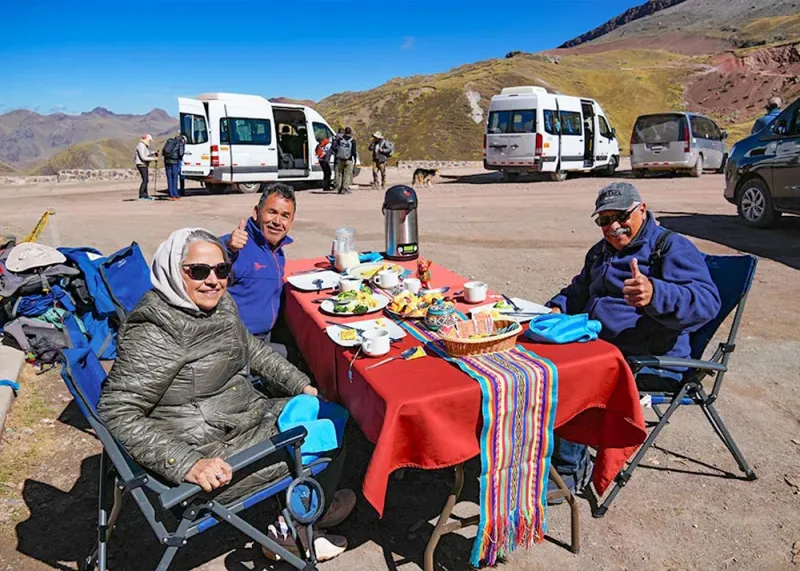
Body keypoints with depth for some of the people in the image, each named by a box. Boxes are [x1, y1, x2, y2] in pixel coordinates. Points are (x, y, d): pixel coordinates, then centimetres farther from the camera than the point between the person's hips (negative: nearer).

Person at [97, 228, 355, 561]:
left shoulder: (221, 305, 1)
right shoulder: (153, 333, -24)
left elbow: (253, 350, 16)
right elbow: (117, 413, -25)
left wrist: (302, 385, 11)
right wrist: (187, 463, -33)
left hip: (250, 416, 9)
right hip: (216, 456, -8)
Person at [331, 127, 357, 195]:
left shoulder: (340, 139, 1)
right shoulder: (352, 141, -5)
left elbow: (334, 147, -3)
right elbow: (354, 151, -9)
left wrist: (335, 155, 12)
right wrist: (355, 160, -1)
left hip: (340, 160, 3)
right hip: (348, 160, -3)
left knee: (339, 174, 12)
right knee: (347, 174, 3)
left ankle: (339, 189, 14)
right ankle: (345, 189, -3)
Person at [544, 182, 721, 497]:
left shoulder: (672, 247, -8)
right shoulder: (601, 252, 17)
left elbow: (706, 301, -23)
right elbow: (579, 291, 32)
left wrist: (655, 294, -43)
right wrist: (557, 308, 9)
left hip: (651, 363, -8)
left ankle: (572, 469, -8)